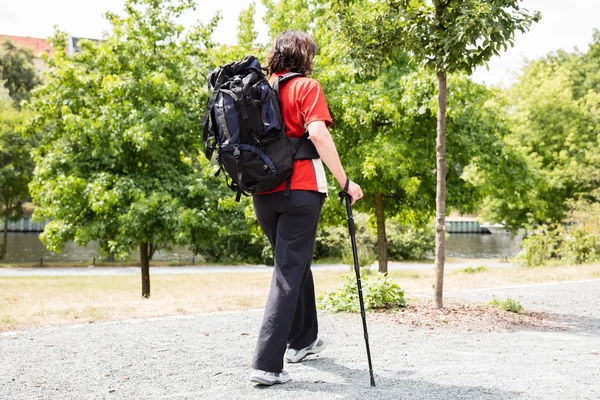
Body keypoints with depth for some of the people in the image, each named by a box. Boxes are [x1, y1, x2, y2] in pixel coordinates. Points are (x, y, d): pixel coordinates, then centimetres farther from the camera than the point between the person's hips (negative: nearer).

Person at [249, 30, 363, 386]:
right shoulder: (306, 87, -4)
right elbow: (318, 134, -18)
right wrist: (345, 182, -15)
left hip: (263, 192, 6)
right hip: (300, 190, -6)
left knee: (294, 263, 22)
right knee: (289, 272, -4)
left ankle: (303, 339, 34)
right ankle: (267, 363, -10)